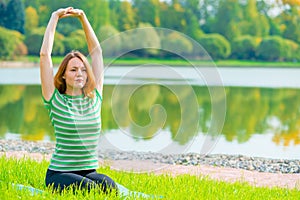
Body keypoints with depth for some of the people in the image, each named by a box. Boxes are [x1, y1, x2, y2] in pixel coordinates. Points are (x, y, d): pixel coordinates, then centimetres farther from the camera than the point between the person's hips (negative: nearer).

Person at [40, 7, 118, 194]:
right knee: (92, 189, -31)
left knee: (109, 185, -31)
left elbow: (96, 51, 13)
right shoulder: (56, 100, 0)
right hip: (59, 174, -2)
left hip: (90, 171, 3)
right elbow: (45, 54, -2)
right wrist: (55, 18, 5)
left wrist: (83, 18, 14)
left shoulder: (94, 97, 10)